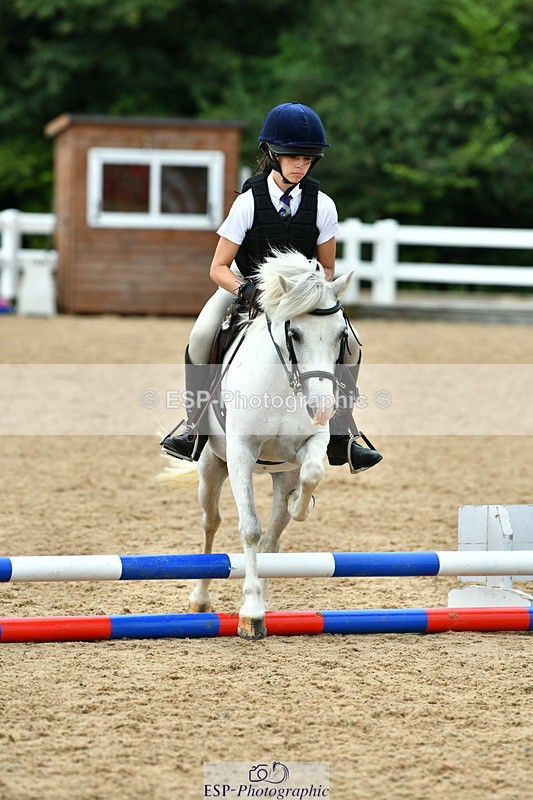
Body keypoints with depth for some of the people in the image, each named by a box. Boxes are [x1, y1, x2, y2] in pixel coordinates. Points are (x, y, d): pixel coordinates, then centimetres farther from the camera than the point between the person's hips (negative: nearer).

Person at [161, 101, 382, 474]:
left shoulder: (321, 205, -14)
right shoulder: (249, 201, -19)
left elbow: (327, 268, -2)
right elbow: (219, 267, -17)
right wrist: (243, 288, -37)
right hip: (245, 285, -2)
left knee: (347, 342, -19)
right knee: (202, 337, -28)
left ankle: (343, 438, -5)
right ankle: (196, 429, -13)